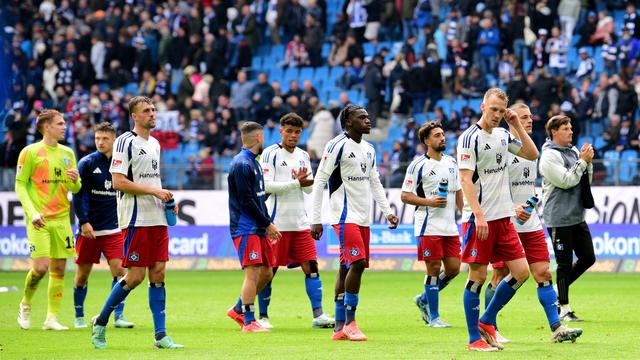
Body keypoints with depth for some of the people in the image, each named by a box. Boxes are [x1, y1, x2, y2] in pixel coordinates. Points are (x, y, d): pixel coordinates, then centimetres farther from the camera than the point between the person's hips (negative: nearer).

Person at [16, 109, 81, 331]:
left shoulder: (67, 153, 12)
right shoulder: (30, 152, -4)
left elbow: (75, 189, 16)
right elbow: (20, 185, -4)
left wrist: (75, 181, -9)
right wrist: (32, 213, -16)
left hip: (61, 219, 5)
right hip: (39, 220, -5)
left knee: (58, 269, 1)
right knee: (41, 267, -13)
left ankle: (52, 318, 6)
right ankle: (25, 305, 13)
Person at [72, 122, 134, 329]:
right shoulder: (87, 163, -4)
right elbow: (77, 195, -6)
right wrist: (84, 222, -13)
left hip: (114, 229, 2)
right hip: (89, 229, -2)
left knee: (119, 270, -9)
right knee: (83, 273, 5)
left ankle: (118, 316, -3)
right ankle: (79, 317, 18)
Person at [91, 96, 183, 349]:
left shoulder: (154, 143, 17)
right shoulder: (125, 142, -9)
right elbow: (118, 182, -16)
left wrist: (167, 200, 8)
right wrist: (154, 191, -17)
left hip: (157, 220, 8)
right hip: (136, 220, -8)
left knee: (158, 274, 3)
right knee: (135, 276, -8)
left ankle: (161, 336, 2)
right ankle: (101, 321, 10)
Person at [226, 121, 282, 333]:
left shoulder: (253, 163, 18)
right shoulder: (242, 164, -13)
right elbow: (247, 201, -17)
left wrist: (267, 224, 14)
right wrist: (268, 223, -11)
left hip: (258, 229, 10)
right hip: (246, 228, -10)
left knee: (266, 273, 10)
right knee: (253, 272, -11)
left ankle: (239, 310, 22)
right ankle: (249, 322, -9)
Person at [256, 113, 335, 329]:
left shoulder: (303, 156, 14)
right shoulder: (270, 154, -5)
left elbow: (310, 188, 12)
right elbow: (266, 185, -14)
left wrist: (303, 180, -10)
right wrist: (297, 183, -15)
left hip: (300, 222, 5)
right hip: (277, 222, -5)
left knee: (311, 266, -2)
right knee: (269, 269, 0)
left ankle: (318, 315, -2)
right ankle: (263, 316, 10)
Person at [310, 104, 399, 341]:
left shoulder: (369, 150, 14)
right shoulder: (337, 146, -9)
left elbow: (375, 183, 21)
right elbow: (319, 182, -10)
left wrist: (387, 211, 9)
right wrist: (316, 220, -12)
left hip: (362, 218, 8)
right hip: (344, 216, -8)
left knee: (346, 268, 8)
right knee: (358, 262, -18)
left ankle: (339, 328, 10)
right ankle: (349, 323, -11)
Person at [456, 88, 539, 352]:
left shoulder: (503, 135, 12)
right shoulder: (470, 137, -9)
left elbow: (532, 154, 16)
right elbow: (466, 179, -14)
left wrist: (517, 125, 7)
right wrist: (479, 215, -21)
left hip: (503, 217, 7)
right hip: (479, 219, -7)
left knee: (521, 272, 2)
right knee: (477, 276, -3)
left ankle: (486, 322, 16)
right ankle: (475, 339, 5)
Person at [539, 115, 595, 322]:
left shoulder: (573, 151, 12)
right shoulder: (550, 156, -12)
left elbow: (586, 181, 16)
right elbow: (566, 181, -20)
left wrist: (588, 163, 0)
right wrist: (582, 161, -14)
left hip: (577, 217, 8)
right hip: (559, 218, -8)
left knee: (588, 258, 9)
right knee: (565, 264, -3)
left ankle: (557, 291, 23)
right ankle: (564, 310, 5)